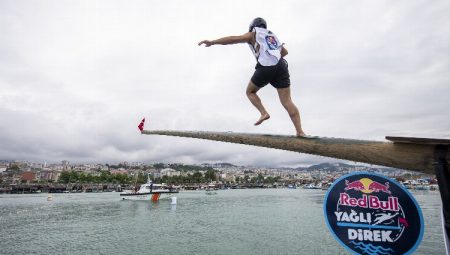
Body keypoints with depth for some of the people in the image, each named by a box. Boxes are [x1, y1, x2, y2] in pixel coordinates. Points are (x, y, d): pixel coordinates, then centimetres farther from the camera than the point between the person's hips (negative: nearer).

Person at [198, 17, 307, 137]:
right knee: (287, 101, 0)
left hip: (266, 68, -5)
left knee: (250, 91, 17)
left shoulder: (252, 34, 17)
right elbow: (285, 51, 44)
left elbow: (233, 39, 2)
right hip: (281, 66, 5)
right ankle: (300, 132, -8)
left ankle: (264, 113, 0)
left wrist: (212, 42, 1)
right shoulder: (272, 35, 34)